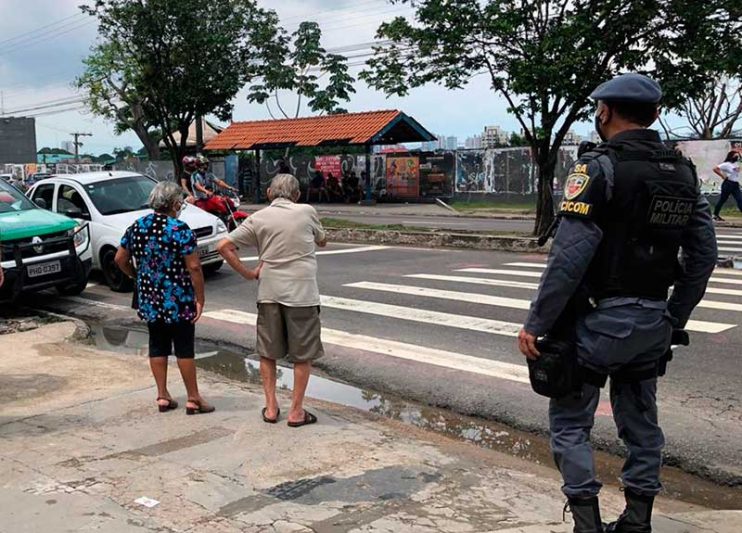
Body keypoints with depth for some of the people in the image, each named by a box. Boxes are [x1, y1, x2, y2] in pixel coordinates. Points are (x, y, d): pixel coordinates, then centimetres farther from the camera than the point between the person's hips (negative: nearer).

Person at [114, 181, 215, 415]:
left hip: (149, 299, 6)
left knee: (157, 346, 14)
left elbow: (120, 259, 10)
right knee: (184, 348, 3)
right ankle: (193, 399, 10)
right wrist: (200, 299, -10)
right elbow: (194, 267, -17)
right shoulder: (180, 229, -14)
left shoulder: (137, 227, 4)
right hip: (178, 300, -5)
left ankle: (162, 396, 20)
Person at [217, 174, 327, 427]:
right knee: (302, 355, 9)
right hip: (302, 293, -2)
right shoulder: (306, 212, -2)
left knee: (268, 352, 17)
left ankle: (271, 407, 21)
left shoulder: (258, 218, 2)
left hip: (269, 293, 2)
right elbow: (322, 241, 15)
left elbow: (224, 246, -4)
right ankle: (296, 411, 13)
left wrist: (246, 273, 3)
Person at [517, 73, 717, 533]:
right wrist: (674, 319, 15)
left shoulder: (599, 169, -14)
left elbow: (569, 257, -21)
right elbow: (704, 255, 8)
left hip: (598, 319, -6)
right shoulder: (684, 173, 7)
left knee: (571, 422, 7)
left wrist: (536, 323, -15)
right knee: (641, 424, 17)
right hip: (652, 324, 7)